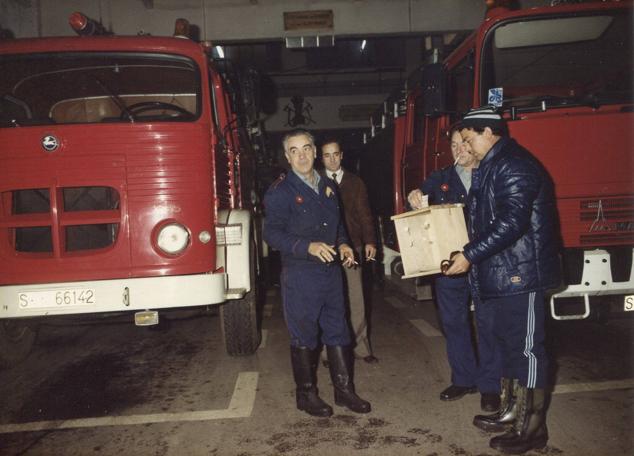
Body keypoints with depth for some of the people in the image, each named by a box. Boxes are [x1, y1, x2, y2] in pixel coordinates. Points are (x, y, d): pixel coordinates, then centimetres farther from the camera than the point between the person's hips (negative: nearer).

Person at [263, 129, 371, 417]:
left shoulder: (328, 188, 13)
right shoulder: (280, 192, -8)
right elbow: (272, 233, -15)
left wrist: (342, 244, 5)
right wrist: (308, 247, -26)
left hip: (331, 271, 6)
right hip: (300, 275, -6)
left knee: (338, 331, 12)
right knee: (304, 337, 5)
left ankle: (344, 390, 26)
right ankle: (306, 394, 21)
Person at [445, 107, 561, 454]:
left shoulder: (514, 165, -16)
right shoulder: (492, 167, 16)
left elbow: (512, 221, -25)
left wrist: (470, 255, -22)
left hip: (521, 274, -10)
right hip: (502, 273, 10)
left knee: (526, 347, -1)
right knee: (508, 341, 17)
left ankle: (531, 428, 11)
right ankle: (511, 412, 30)